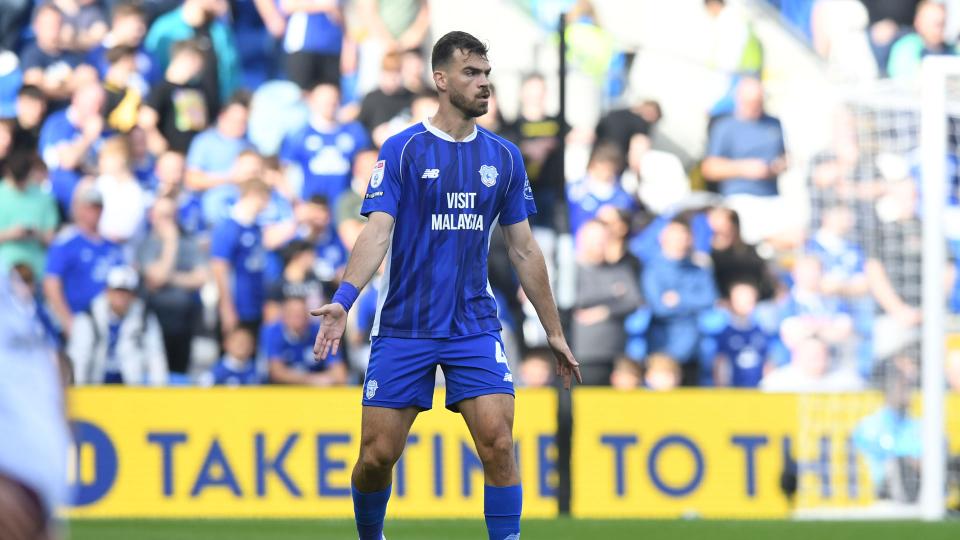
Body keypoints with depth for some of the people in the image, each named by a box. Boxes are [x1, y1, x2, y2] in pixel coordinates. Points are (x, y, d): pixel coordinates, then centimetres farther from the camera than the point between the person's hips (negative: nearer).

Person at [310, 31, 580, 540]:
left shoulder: (503, 158, 7)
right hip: (404, 326, -2)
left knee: (498, 443, -14)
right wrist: (343, 299, -29)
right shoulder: (402, 150, -4)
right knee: (377, 455, 0)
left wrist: (554, 331, 13)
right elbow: (377, 232, -13)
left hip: (475, 327, 2)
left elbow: (523, 250, 13)